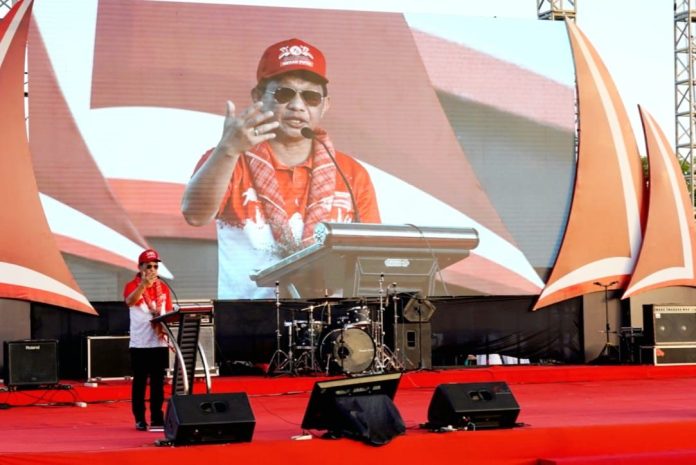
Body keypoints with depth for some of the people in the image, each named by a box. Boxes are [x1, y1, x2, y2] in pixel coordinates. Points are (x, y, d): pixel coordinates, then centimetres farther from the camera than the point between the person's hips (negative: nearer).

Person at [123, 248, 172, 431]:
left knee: (158, 382, 7)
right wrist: (144, 283, -43)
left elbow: (169, 313, 13)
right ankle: (139, 419, 6)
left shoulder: (163, 288, 9)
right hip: (140, 344, -4)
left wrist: (165, 325, -8)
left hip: (160, 343, 4)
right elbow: (130, 302, -27)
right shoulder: (133, 285, -4)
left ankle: (157, 418, 14)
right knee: (140, 382, 1)